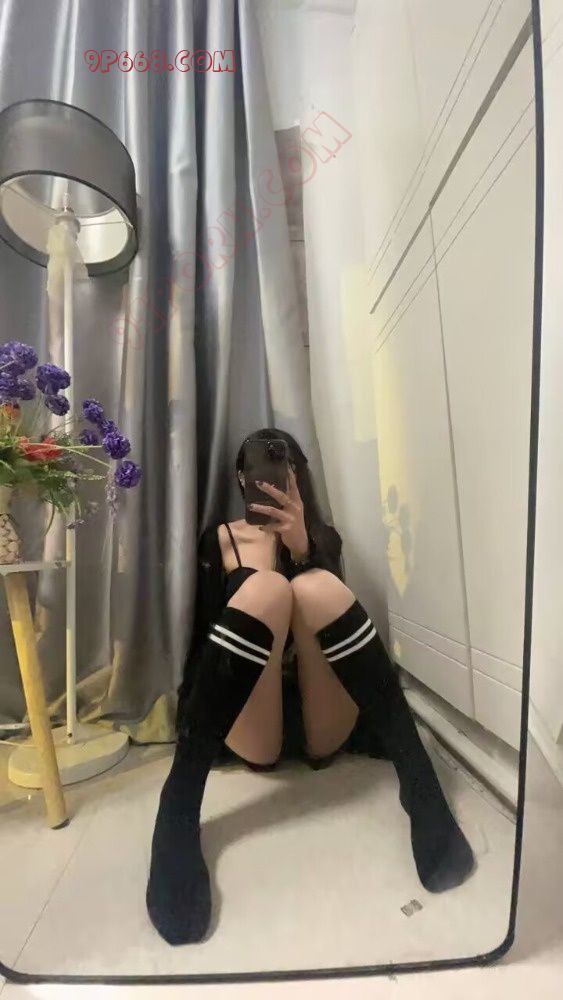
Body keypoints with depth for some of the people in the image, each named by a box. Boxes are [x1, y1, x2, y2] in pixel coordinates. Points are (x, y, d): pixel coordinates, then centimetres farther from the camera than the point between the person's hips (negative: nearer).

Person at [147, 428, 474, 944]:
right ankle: (178, 808, -33)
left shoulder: (323, 536, 14)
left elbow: (328, 603, -6)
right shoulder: (220, 539, 12)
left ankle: (420, 784, -30)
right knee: (267, 588, -26)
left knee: (315, 588, -24)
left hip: (321, 727, 1)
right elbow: (207, 629, 5)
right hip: (252, 729, -1)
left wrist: (301, 546, -20)